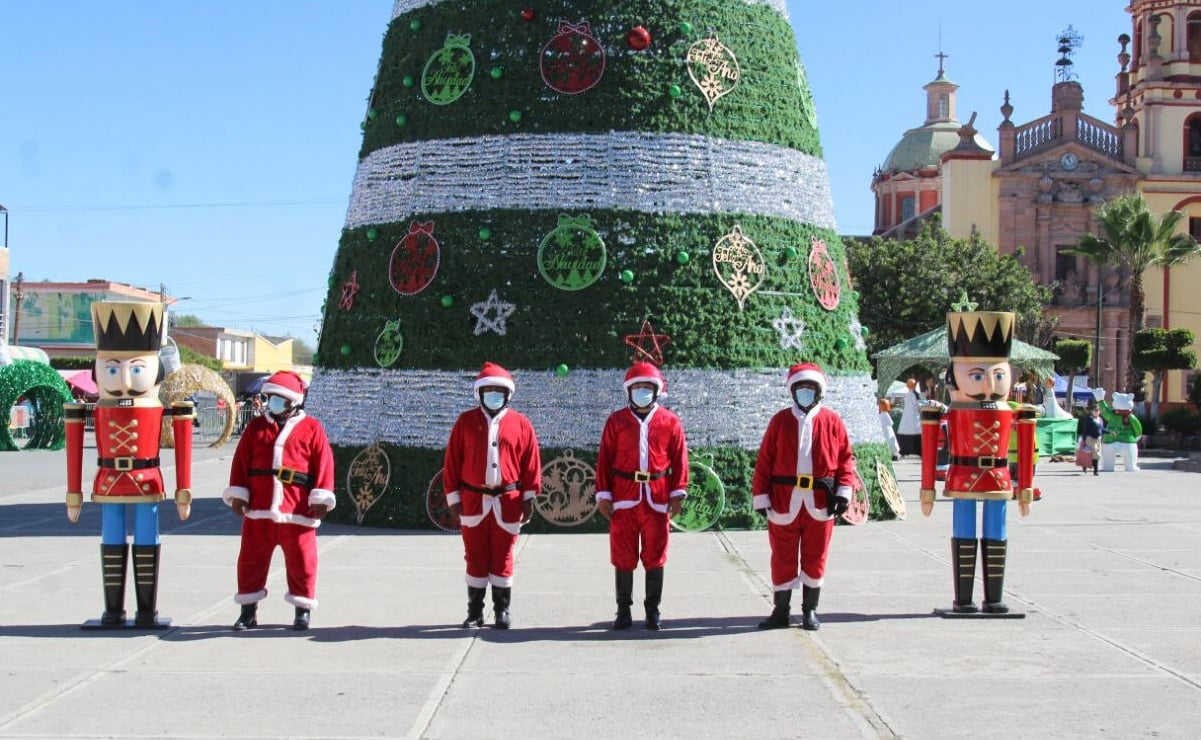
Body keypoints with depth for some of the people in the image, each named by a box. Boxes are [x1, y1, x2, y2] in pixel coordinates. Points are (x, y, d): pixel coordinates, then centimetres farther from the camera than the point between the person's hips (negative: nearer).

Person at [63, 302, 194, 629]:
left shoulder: (158, 411, -4)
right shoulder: (97, 412, -1)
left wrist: (184, 493, -5)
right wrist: (74, 495, 2)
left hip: (148, 485, -1)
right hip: (108, 486, 2)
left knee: (147, 545, 4)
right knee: (112, 546, 7)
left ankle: (147, 611, 12)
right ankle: (113, 612, 15)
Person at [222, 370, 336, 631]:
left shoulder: (311, 429, 2)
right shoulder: (256, 427, 10)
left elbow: (324, 465, -2)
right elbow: (241, 462, 10)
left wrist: (321, 499, -8)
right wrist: (237, 494, 3)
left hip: (296, 511, -3)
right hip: (258, 510, 3)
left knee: (300, 561, 4)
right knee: (251, 559, 6)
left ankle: (303, 610, 17)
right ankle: (248, 610, 17)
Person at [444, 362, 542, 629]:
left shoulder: (521, 424, 3)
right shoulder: (466, 421, 4)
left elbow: (531, 462, 4)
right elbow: (452, 461, 4)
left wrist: (529, 497, 1)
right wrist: (453, 496, 1)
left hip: (508, 501, -1)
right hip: (473, 500, 1)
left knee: (502, 557, 5)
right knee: (475, 557, 6)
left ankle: (502, 611, 14)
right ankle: (474, 612, 14)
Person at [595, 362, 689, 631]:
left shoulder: (670, 422, 5)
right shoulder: (616, 421, 5)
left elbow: (679, 458, 5)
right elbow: (604, 459, 3)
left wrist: (678, 493, -1)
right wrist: (603, 495, -2)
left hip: (658, 499, 0)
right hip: (624, 498, 0)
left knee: (655, 557, 6)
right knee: (623, 558, 4)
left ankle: (653, 611, 15)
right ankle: (623, 611, 12)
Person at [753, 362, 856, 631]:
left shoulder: (832, 421, 4)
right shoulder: (780, 420, 3)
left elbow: (846, 457, 4)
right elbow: (764, 460, 2)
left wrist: (844, 491, -6)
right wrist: (761, 496, -3)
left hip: (820, 501, 0)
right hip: (784, 500, 0)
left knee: (815, 558, 8)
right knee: (783, 558, 6)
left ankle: (810, 610, 20)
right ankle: (781, 611, 17)